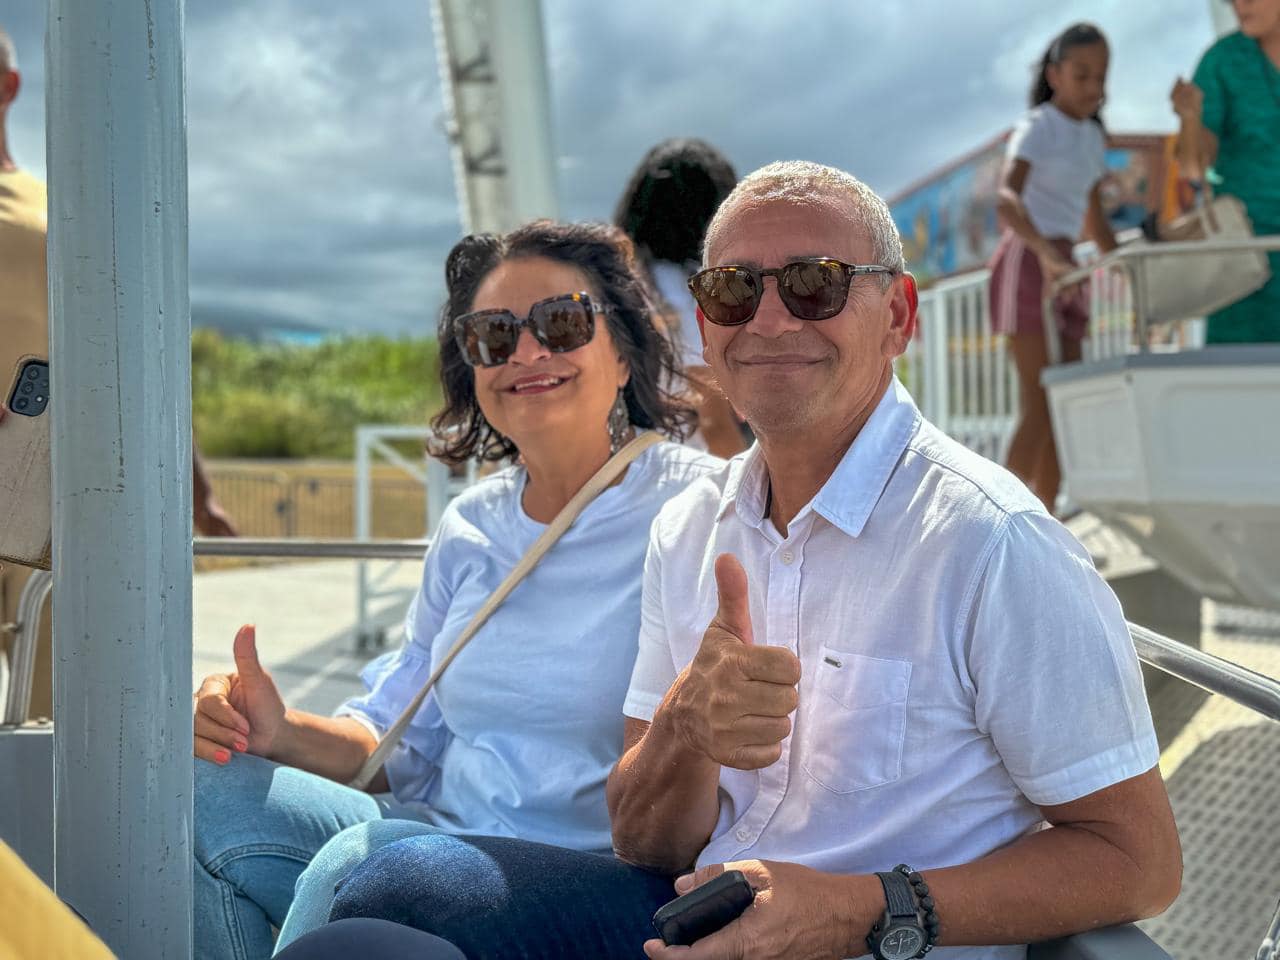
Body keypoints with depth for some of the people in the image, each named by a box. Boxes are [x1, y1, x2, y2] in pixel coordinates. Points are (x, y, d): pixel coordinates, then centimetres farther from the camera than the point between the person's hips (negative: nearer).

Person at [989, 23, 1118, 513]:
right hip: (1026, 262, -8)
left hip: (1063, 270, 8)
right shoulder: (1037, 127, -9)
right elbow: (1006, 198, -27)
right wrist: (1046, 252, -43)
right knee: (1039, 405, -16)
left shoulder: (1093, 137, 15)